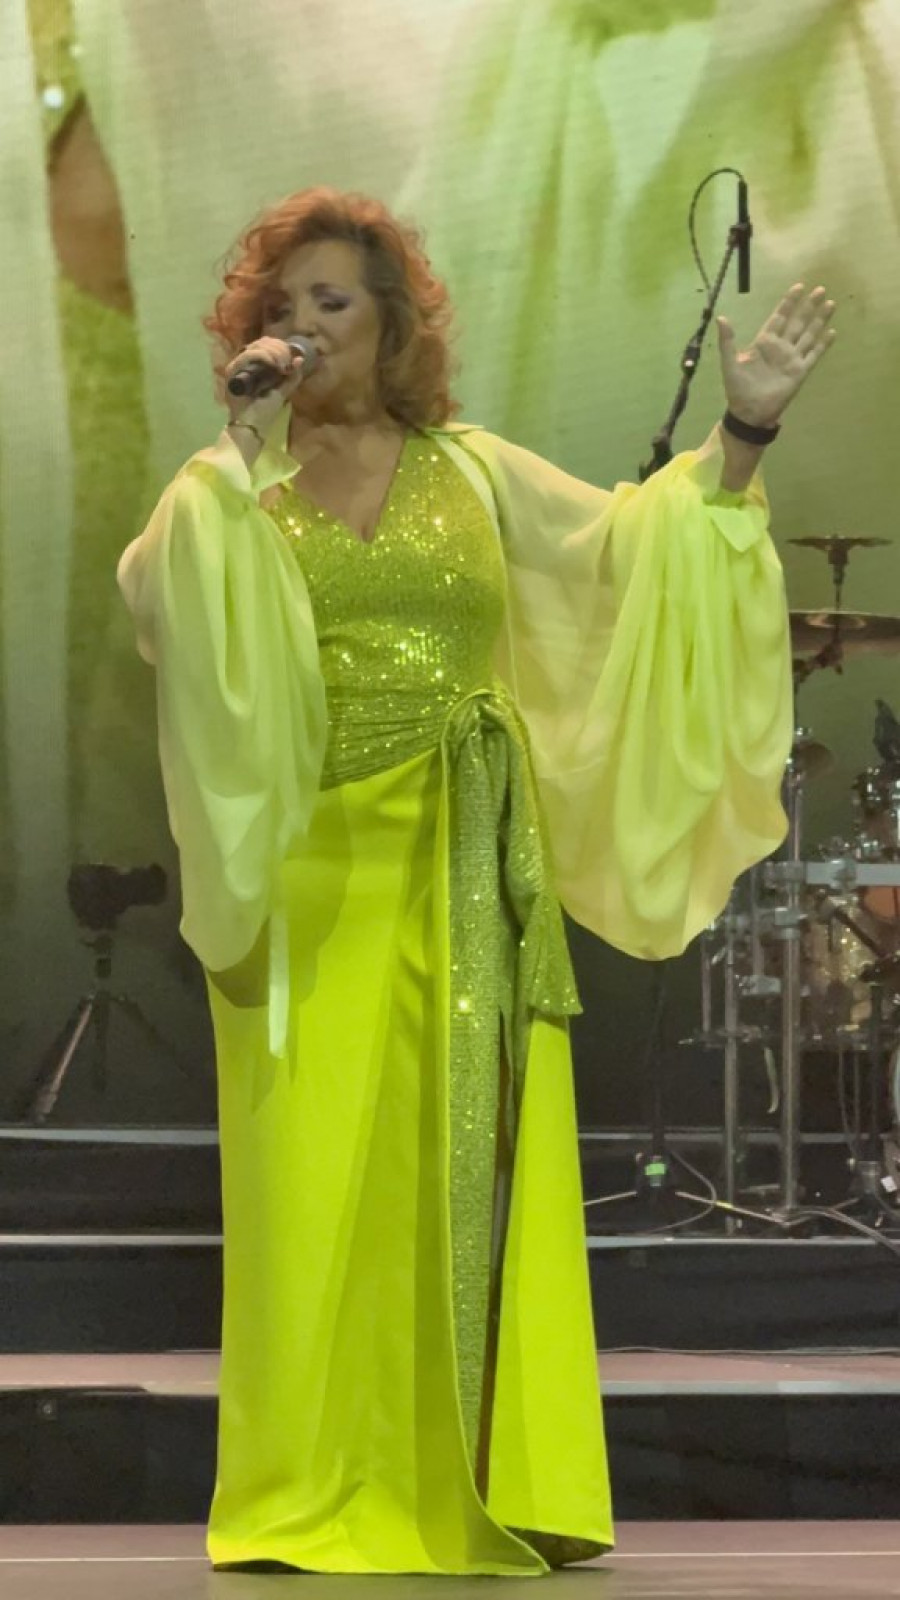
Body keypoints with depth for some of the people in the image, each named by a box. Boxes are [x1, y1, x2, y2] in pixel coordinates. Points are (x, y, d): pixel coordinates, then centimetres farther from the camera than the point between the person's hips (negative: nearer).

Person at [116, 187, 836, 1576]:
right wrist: (243, 454, -19)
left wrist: (739, 437, -3)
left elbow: (627, 550, 8)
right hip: (314, 875, -1)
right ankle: (312, 1497, -2)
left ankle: (476, 1484, 4)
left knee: (469, 1162, -1)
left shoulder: (476, 472, 12)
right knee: (316, 1168, -7)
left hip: (467, 880, 2)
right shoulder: (231, 486, 7)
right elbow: (160, 599, -11)